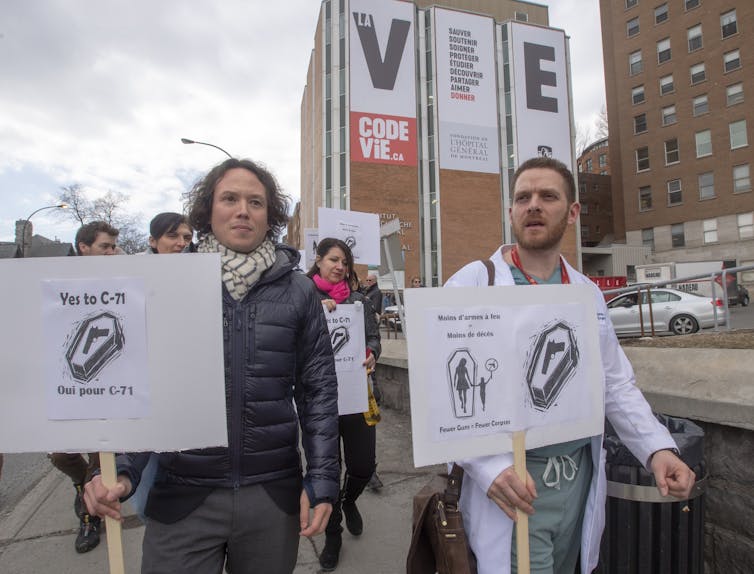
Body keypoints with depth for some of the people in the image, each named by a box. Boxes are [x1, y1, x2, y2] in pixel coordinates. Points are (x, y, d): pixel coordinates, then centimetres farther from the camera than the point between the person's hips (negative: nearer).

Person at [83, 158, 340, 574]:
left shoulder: (298, 291, -2)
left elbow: (318, 389, -1)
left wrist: (321, 479, -5)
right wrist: (122, 470, -10)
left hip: (273, 493, 1)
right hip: (181, 495, 0)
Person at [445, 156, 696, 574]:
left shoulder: (588, 294, 6)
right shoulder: (471, 284, -12)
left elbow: (617, 386, 11)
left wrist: (657, 448, -4)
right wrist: (489, 465, -26)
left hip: (580, 478, 6)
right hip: (510, 485, -5)